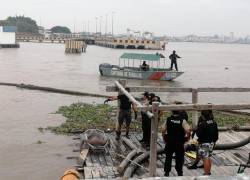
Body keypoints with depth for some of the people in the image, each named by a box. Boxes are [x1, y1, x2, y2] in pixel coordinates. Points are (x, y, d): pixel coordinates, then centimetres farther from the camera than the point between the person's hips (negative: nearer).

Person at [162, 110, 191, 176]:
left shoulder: (168, 119, -5)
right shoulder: (182, 121, -11)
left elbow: (163, 130, -4)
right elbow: (188, 131, -19)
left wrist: (164, 139, 8)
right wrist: (187, 137, -1)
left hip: (169, 142, 2)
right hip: (179, 143, -2)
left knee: (168, 157, 14)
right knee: (179, 158, 10)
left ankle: (167, 172, 18)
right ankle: (179, 172, 17)